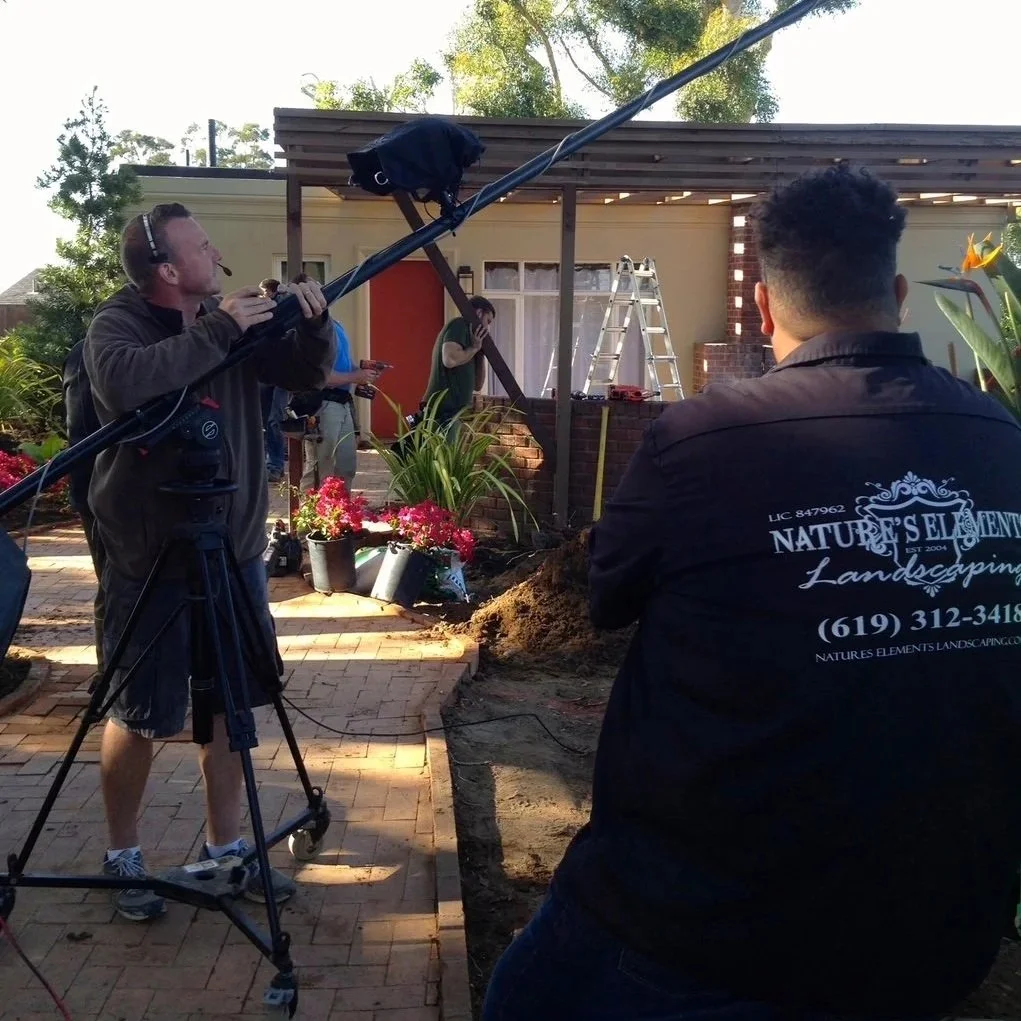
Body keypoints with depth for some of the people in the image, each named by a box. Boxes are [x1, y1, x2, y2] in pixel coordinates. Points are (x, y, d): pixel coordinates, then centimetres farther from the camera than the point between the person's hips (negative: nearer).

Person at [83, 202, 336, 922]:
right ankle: (124, 857, 25)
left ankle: (226, 846, 26)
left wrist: (314, 324, -13)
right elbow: (125, 383, -32)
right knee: (142, 717, 5)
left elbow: (306, 373, 6)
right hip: (151, 562, -5)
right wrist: (217, 333, -29)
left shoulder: (230, 323, 5)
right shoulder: (117, 323, -10)